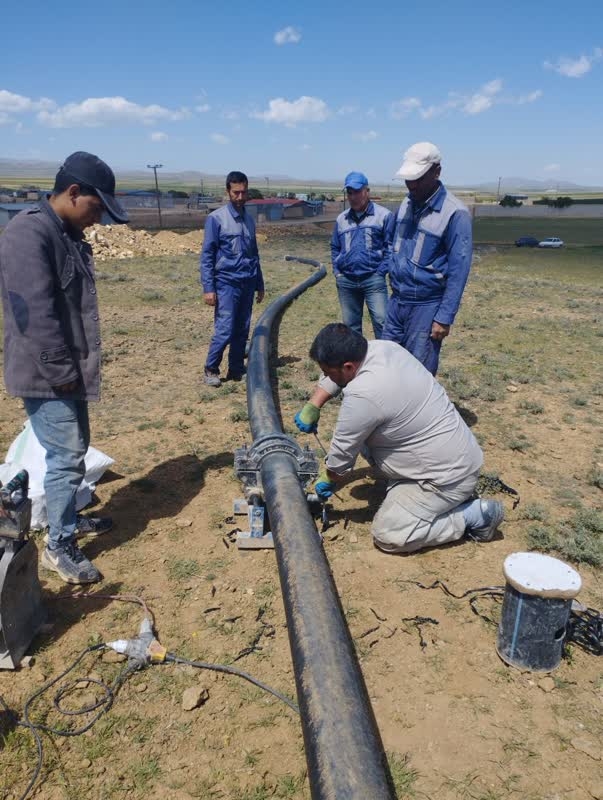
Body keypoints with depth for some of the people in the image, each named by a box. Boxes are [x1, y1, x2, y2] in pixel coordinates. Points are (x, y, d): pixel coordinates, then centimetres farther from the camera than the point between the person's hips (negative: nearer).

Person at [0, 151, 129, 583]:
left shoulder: (68, 233, 12)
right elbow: (36, 315, -25)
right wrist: (61, 372, -20)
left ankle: (70, 519, 38)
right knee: (66, 457, -3)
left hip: (70, 370, 10)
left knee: (75, 451, 19)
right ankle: (59, 546, 13)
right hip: (47, 376, -10)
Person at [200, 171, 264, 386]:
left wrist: (259, 285, 18)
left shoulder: (249, 220, 13)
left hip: (247, 284, 5)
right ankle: (210, 370, 9)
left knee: (242, 332, 8)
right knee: (224, 331, -8)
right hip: (226, 283, -5)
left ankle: (236, 370, 19)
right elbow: (206, 255, -7)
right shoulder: (216, 218, -5)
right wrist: (208, 288, -13)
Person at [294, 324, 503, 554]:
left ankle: (473, 515, 1)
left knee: (387, 535, -6)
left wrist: (327, 481, 4)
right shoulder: (381, 347, -4)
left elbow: (342, 453, -14)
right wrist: (312, 408, 8)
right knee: (364, 436, 12)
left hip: (449, 475, -9)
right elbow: (334, 375, 15)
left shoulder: (362, 396, -29)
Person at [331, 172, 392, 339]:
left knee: (381, 322, -11)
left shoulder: (384, 215, -3)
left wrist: (381, 272, -10)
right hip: (346, 281, 5)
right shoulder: (341, 219, 13)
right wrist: (337, 272, 8)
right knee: (351, 325, 12)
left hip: (373, 279, -4)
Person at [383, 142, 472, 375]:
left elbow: (458, 271, -17)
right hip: (396, 300, 7)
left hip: (427, 306, -6)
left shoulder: (455, 213, -16)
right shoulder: (406, 204, 5)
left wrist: (444, 317, -18)